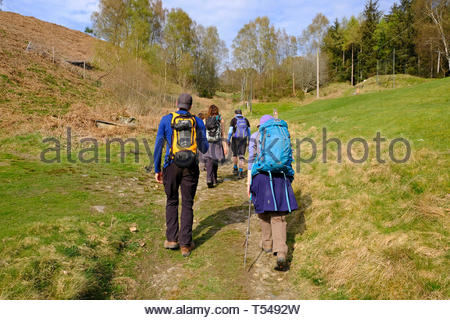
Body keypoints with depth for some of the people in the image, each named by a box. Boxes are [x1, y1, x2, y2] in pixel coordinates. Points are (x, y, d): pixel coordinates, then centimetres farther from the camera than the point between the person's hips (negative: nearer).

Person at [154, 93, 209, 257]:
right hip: (191, 167, 1)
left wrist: (157, 169, 5)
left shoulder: (166, 119, 4)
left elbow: (158, 145, 0)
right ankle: (185, 244, 7)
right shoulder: (198, 122, 6)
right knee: (187, 204, 6)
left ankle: (171, 239, 14)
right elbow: (204, 149, 6)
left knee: (172, 202, 16)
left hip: (172, 165, 0)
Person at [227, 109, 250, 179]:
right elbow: (249, 131, 10)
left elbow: (230, 131, -9)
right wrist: (249, 141, 18)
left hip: (235, 139, -2)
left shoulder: (233, 120, -2)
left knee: (235, 154, 21)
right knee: (242, 156, 0)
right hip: (243, 139, 2)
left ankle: (235, 169, 27)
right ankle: (240, 172, -11)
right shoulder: (245, 120, 8)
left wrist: (228, 140, -2)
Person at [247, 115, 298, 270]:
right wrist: (288, 179, 23)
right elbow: (289, 158, 14)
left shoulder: (255, 136, 6)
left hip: (261, 175, -1)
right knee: (278, 216, -1)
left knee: (264, 210, 17)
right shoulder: (283, 135, 13)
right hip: (281, 177, 2)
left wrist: (249, 181, 3)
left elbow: (252, 159, 1)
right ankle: (281, 253, -15)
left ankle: (267, 243, 32)